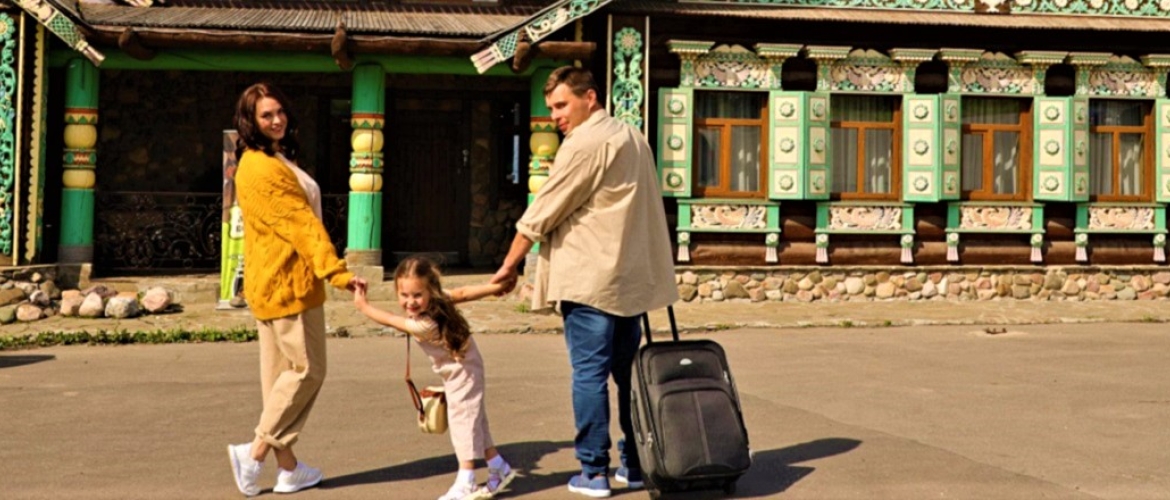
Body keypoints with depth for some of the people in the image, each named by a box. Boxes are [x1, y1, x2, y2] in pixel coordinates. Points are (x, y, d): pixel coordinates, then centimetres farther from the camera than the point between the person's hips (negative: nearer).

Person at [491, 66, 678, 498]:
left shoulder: (584, 143, -12)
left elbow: (542, 212, -9)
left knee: (590, 374, -3)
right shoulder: (633, 137, 16)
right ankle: (635, 464, 17)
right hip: (630, 276, 8)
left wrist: (509, 265, 1)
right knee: (628, 372, 12)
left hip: (589, 279, -8)